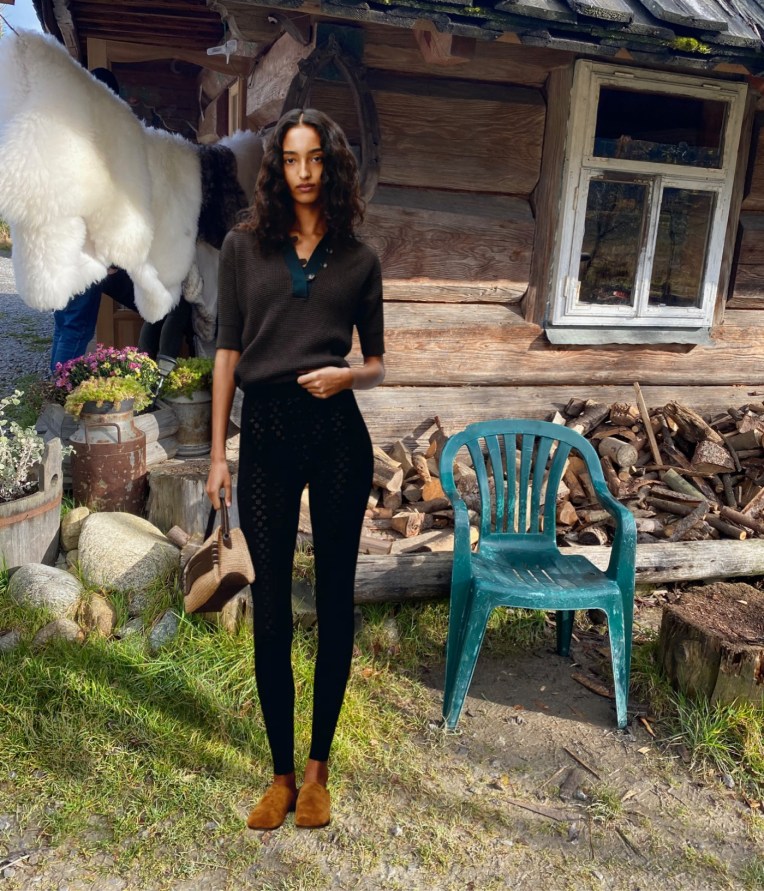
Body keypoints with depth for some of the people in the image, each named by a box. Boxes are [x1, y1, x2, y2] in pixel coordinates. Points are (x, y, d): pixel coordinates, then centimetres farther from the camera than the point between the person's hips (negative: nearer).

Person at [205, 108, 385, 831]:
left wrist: (348, 374, -11)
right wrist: (217, 453, 1)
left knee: (334, 598, 6)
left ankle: (317, 767, 23)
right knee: (271, 605, 4)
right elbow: (228, 351, 5)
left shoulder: (358, 258, 9)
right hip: (265, 428, 0)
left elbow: (376, 364, 13)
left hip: (336, 430, 1)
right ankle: (281, 772, 20)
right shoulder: (244, 245, 7)